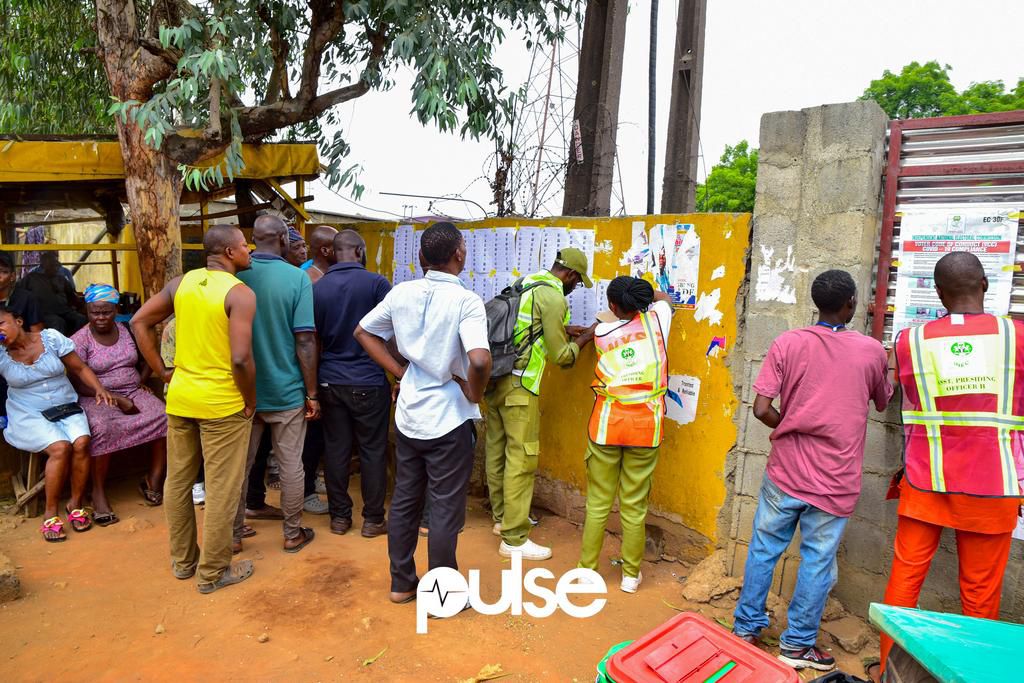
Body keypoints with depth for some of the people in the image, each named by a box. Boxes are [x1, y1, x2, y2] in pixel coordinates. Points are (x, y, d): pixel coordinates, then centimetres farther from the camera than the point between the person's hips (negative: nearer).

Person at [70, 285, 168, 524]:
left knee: (163, 416, -25)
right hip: (97, 397, -3)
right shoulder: (80, 340, -4)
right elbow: (79, 383, -10)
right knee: (102, 428, -36)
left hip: (133, 392, 4)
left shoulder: (127, 331, 8)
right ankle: (98, 491, -18)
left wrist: (141, 381, 6)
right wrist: (117, 399, -19)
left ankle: (154, 478, -11)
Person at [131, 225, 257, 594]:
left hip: (180, 398, 7)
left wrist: (162, 371, 11)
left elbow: (139, 322, 9)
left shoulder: (181, 283, 4)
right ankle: (213, 572, 21)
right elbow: (241, 359, -24)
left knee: (178, 481, 19)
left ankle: (182, 560, 36)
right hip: (222, 404, -7)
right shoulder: (240, 293, -16)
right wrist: (250, 402, -10)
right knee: (221, 490, 7)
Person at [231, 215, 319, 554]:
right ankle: (293, 533, 25)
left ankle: (233, 536, 29)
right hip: (286, 392, -3)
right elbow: (305, 341, -14)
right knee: (291, 465, 11)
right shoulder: (297, 278, -13)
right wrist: (312, 393, -6)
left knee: (239, 465, 15)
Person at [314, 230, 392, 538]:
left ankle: (339, 516, 22)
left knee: (336, 449, 11)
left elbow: (314, 338, 10)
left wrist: (315, 383, 21)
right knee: (373, 451, 7)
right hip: (369, 382, -4)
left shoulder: (317, 288, 2)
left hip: (331, 381, 4)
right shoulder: (376, 283, -9)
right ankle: (373, 520, 16)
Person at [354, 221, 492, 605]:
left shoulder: (401, 293, 0)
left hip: (408, 416, 6)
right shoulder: (466, 301, -18)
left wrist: (399, 372, 9)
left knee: (404, 502, 19)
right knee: (446, 511, 9)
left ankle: (401, 583, 34)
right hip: (449, 420, -6)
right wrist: (474, 394, -12)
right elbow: (480, 360, -31)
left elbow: (363, 333, 10)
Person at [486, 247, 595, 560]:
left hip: (495, 378, 9)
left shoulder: (525, 282, 13)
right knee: (522, 459, -1)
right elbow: (561, 356, -9)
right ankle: (514, 538, 8)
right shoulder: (554, 297, -12)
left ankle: (502, 517, 33)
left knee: (496, 451, 17)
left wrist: (564, 330, 24)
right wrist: (585, 338, 8)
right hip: (519, 386, -9)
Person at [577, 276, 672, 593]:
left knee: (598, 503, 10)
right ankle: (631, 575, 23)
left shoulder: (602, 332, -1)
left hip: (606, 426, 0)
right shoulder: (656, 321, 0)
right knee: (634, 506, 9)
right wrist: (639, 291, 34)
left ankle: (587, 569, 22)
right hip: (645, 428, 1)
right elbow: (664, 298, 22)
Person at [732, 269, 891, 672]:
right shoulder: (871, 351, -5)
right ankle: (797, 644, 25)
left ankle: (746, 629, 26)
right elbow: (882, 404, 13)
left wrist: (788, 428, 7)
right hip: (835, 481, 0)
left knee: (763, 550, 13)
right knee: (818, 561, 12)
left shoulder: (787, 343, -8)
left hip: (785, 471, 1)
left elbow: (761, 408, -13)